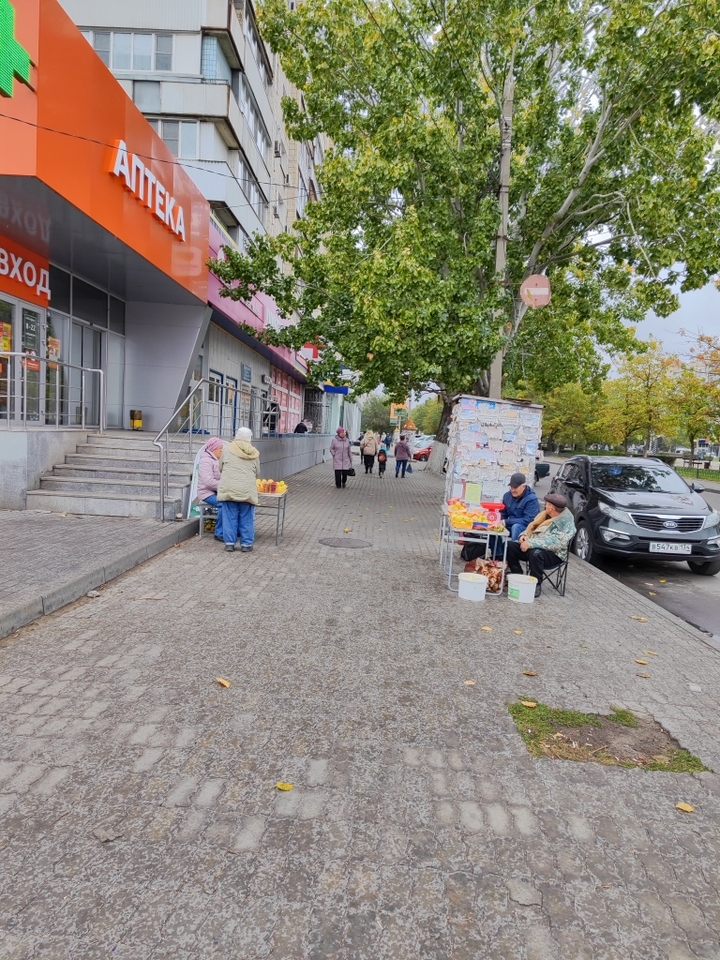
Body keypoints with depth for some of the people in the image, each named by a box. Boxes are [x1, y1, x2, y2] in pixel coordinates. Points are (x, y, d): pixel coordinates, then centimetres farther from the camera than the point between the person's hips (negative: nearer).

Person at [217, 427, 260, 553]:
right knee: (246, 518, 8)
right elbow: (257, 473, 15)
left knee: (230, 517, 7)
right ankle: (246, 544, 13)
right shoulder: (254, 453, 8)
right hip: (247, 490, 1)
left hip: (228, 489, 0)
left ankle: (229, 543, 13)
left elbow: (221, 468, 12)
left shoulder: (227, 449, 4)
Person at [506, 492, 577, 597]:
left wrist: (531, 543, -31)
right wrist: (524, 535, -2)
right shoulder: (546, 514, 10)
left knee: (535, 553, -39)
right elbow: (533, 527, 21)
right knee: (510, 546, -10)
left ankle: (536, 585, -21)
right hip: (534, 546, 8)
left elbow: (555, 542, -28)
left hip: (553, 554, -8)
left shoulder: (566, 523, -15)